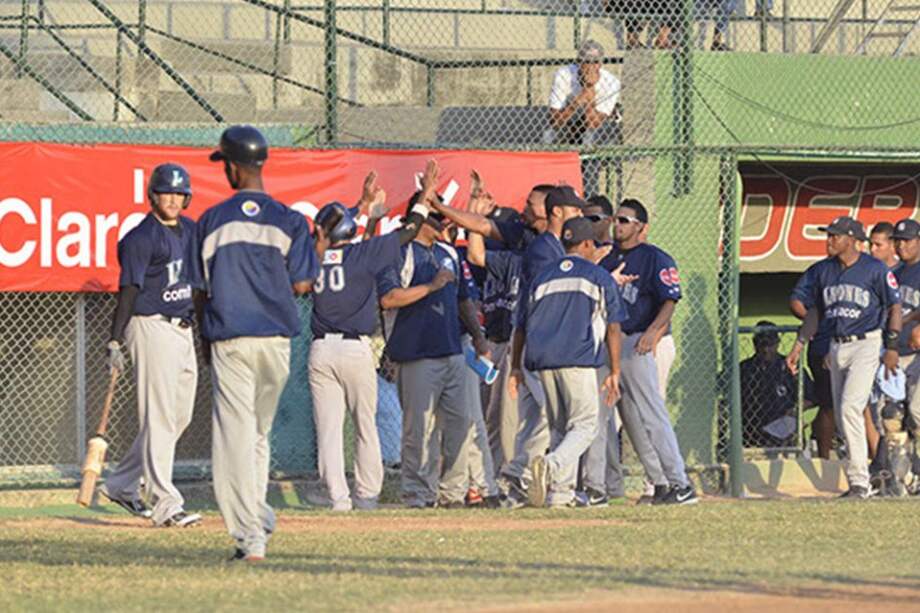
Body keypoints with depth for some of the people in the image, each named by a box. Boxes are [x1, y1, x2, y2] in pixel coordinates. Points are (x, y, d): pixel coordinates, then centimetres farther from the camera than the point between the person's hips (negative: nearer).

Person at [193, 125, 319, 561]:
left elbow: (201, 288, 5)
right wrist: (319, 251, 15)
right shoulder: (288, 221, 1)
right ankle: (257, 517, 24)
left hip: (228, 341, -2)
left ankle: (250, 536, -12)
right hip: (275, 338, 2)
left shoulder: (211, 221, 1)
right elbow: (301, 284, -4)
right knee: (260, 432, 19)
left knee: (235, 434, -4)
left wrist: (206, 340, 18)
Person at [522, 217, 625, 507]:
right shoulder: (600, 277, 8)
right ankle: (552, 465, -31)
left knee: (559, 426, 13)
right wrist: (614, 372, 8)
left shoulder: (543, 277, 18)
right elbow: (613, 328, 5)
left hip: (542, 361, 5)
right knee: (584, 425, -5)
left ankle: (560, 492, 2)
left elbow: (522, 326, 17)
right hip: (578, 359, -5)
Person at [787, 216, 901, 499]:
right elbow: (797, 301, 13)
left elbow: (895, 306, -3)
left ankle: (859, 482, -17)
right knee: (842, 415, 8)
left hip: (865, 345, -7)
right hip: (836, 346, 7)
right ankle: (858, 483, 17)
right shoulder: (822, 270, 8)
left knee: (850, 408, -19)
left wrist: (892, 346, -9)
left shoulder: (875, 269, -6)